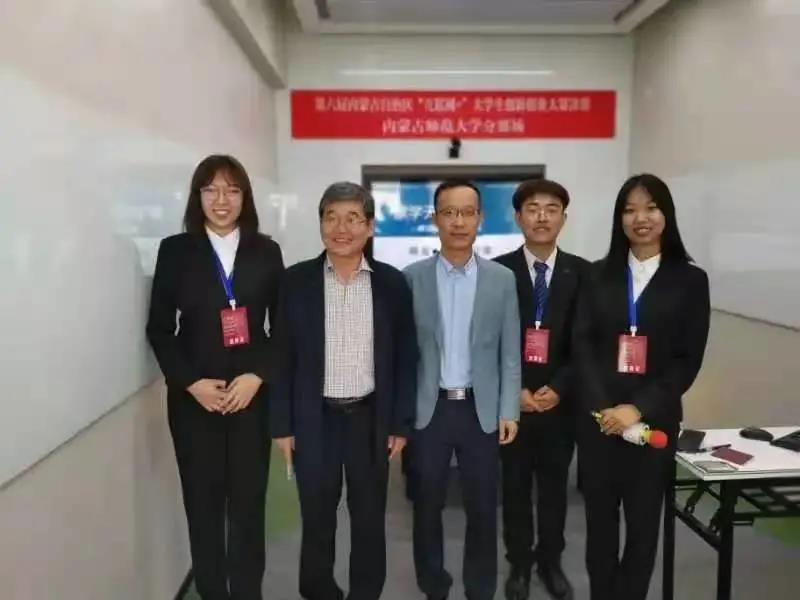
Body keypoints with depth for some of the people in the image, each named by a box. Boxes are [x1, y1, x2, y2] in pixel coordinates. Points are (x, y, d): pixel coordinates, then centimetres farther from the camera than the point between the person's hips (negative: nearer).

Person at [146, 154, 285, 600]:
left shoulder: (266, 252, 4)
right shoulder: (176, 250, 2)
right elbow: (159, 328, 1)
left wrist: (257, 376, -9)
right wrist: (191, 383, -9)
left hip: (252, 393, 0)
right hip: (193, 397, 0)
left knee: (249, 501, 6)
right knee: (203, 502, 8)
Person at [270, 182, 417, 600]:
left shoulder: (392, 283, -2)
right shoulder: (296, 280, -3)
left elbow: (405, 358, 2)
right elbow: (283, 357, -1)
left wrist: (401, 423, 0)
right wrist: (282, 424, -3)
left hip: (371, 417, 1)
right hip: (315, 419, 0)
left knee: (370, 519, 14)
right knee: (316, 519, 14)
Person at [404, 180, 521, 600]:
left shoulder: (502, 279, 1)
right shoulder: (411, 278, -1)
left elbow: (510, 353, 2)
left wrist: (509, 412, -2)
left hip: (481, 410, 1)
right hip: (428, 409, 0)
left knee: (483, 508, 10)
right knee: (427, 506, 12)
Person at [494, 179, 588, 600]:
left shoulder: (581, 273, -1)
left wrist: (558, 388, -12)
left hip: (560, 401, 1)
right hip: (510, 400, -1)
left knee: (554, 486, 15)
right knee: (515, 487, 11)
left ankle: (550, 562, 34)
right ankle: (519, 564, 30)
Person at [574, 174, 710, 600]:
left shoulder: (690, 280, 1)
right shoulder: (599, 275, 5)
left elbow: (688, 360, -4)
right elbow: (583, 344, -1)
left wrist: (638, 409, -14)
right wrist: (603, 406, -13)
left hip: (654, 418, -1)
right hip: (597, 415, 1)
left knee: (643, 519, 9)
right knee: (599, 516, 10)